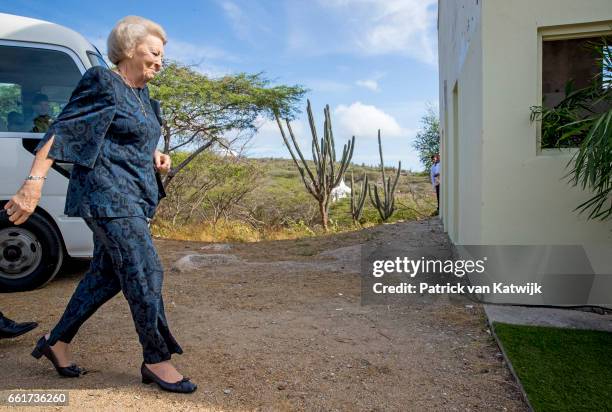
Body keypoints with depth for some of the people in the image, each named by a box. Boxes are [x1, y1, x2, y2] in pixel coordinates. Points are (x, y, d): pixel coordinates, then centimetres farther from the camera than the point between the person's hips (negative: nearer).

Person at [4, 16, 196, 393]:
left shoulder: (140, 92, 17)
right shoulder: (102, 83, -9)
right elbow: (62, 131, -15)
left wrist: (154, 156, 8)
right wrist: (35, 182, -22)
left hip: (130, 198, 10)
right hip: (108, 195, -10)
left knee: (107, 274, 15)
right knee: (144, 273, -7)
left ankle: (57, 342, 31)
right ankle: (157, 360, 6)